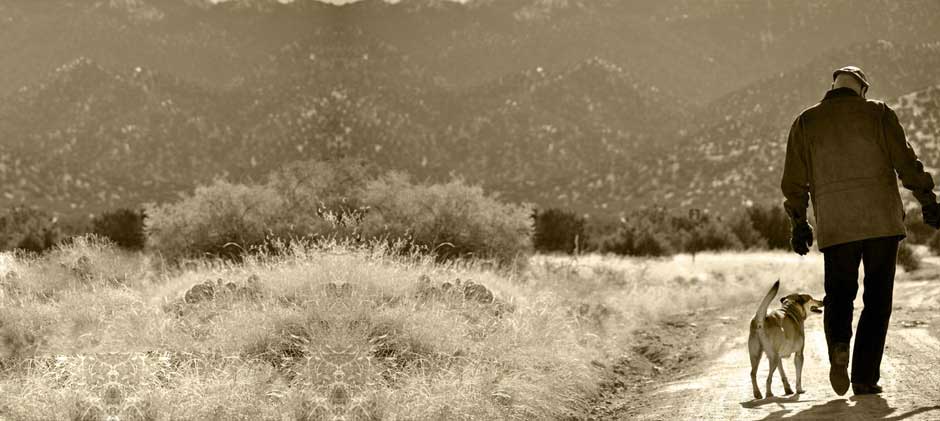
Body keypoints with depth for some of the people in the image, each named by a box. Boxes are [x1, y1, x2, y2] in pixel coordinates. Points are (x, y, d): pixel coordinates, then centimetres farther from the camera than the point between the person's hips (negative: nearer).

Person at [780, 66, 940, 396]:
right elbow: (906, 162, -2)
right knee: (877, 299, 6)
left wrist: (799, 225, 14)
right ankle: (865, 377, -1)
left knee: (839, 294, 12)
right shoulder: (878, 114, 5)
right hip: (882, 220, -1)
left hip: (835, 226, 1)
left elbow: (794, 180, 7)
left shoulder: (806, 122, 10)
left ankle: (839, 344, -19)